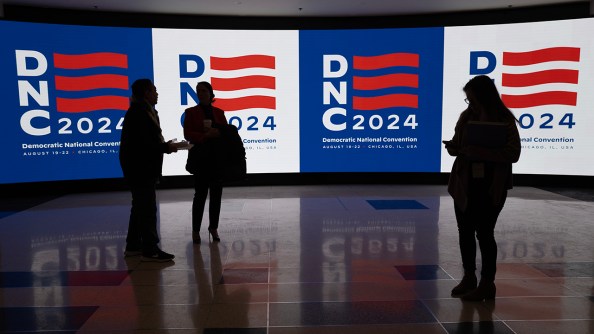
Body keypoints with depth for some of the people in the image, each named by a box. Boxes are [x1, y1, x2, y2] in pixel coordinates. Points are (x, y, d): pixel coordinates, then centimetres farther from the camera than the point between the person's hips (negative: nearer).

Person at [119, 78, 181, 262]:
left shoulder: (144, 111, 15)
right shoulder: (138, 113, -16)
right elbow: (142, 143, -23)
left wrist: (164, 145, 4)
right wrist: (166, 147, -15)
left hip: (143, 168, 11)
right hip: (140, 168, -11)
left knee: (140, 206, 16)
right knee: (147, 208, -7)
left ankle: (133, 246, 25)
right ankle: (150, 250, -1)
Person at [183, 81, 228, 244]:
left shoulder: (219, 112, 13)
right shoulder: (191, 112, 5)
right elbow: (187, 134, -5)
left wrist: (217, 133, -12)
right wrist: (205, 136, -19)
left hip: (218, 158, 3)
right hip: (200, 158, -3)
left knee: (216, 194, 4)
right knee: (200, 194, -5)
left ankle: (213, 227, 16)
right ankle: (195, 230, 5)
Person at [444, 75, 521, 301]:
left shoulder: (505, 121, -8)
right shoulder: (466, 116, 5)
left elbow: (513, 153, -14)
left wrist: (483, 152, -26)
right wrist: (453, 147, -10)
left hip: (491, 187, -5)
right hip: (464, 183, 5)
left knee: (484, 232, -2)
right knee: (465, 231, 11)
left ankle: (487, 283, 13)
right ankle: (469, 277, 27)